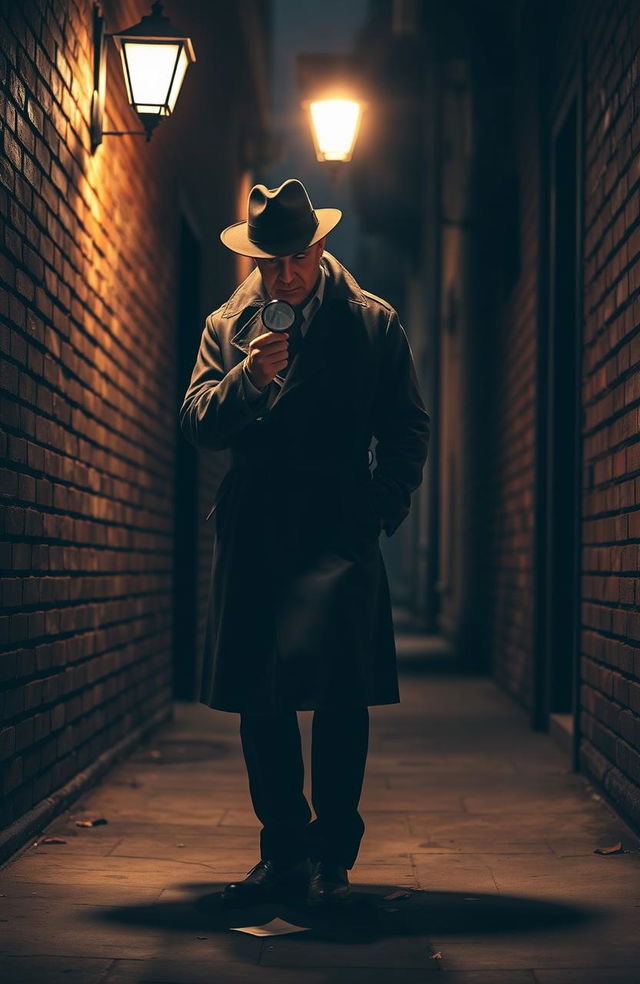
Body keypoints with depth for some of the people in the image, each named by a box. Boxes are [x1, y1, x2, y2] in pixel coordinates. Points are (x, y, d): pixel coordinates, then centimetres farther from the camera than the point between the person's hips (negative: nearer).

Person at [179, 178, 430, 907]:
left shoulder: (373, 322, 9)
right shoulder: (227, 327, 14)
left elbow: (407, 427, 11)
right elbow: (196, 423, 5)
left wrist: (384, 504, -2)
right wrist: (249, 378, -12)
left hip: (339, 534, -3)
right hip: (252, 538, 3)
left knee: (340, 688, -14)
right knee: (260, 700, 5)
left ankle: (332, 852, -4)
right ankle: (283, 851, 16)